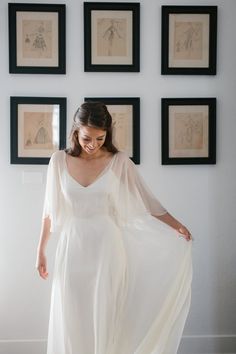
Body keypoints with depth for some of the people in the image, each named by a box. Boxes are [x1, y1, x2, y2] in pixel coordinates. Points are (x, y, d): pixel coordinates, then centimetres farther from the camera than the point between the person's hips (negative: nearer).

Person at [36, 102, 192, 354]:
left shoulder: (120, 161, -4)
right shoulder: (59, 161, -1)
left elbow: (145, 201, 0)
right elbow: (50, 209, 5)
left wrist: (176, 226, -11)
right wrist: (41, 250, 7)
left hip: (106, 248, -1)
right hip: (72, 248, 1)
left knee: (104, 317, 5)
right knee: (71, 319, 8)